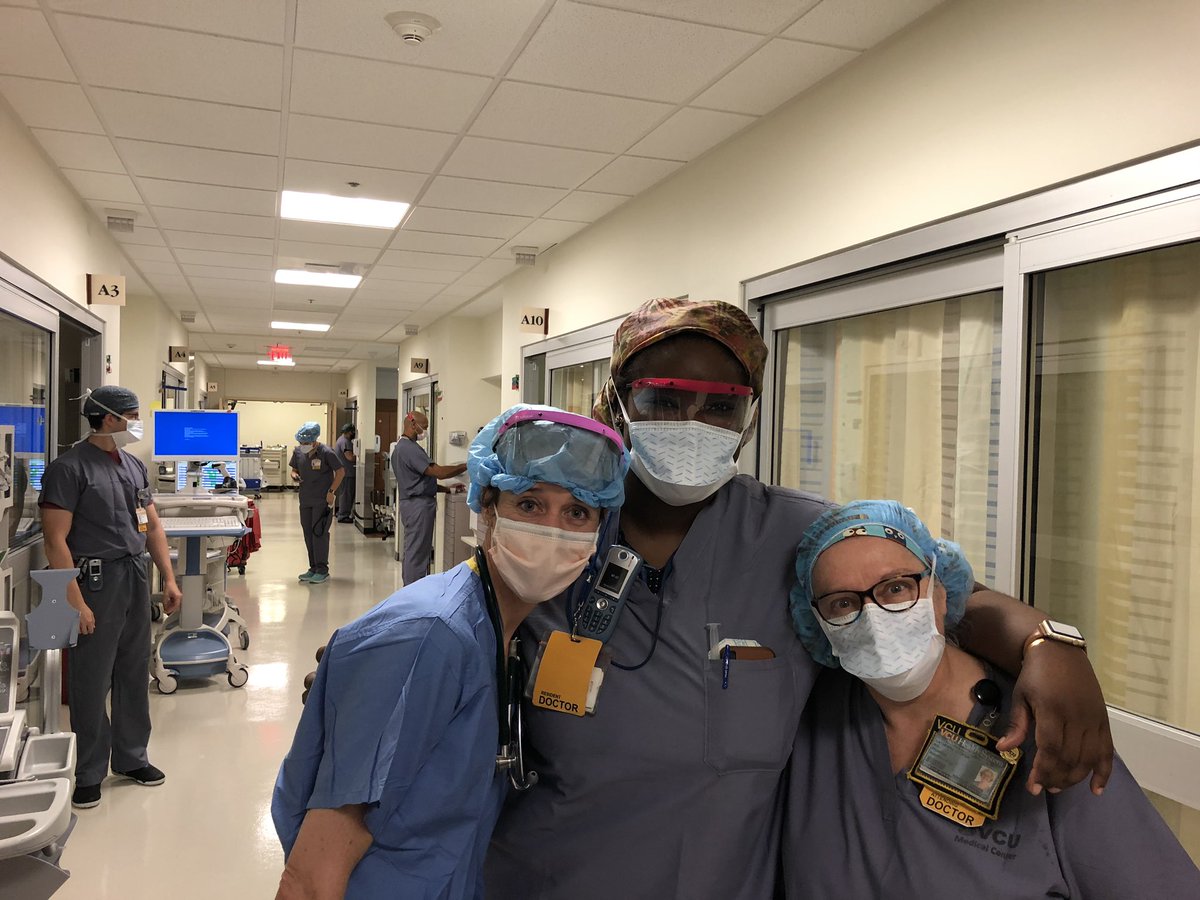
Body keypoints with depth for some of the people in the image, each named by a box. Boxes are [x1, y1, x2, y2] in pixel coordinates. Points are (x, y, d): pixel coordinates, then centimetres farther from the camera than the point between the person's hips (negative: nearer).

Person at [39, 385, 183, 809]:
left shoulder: (134, 466, 10)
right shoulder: (69, 467, -11)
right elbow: (56, 541, -15)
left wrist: (169, 579, 10)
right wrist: (75, 601, -19)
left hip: (136, 577, 7)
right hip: (96, 581, -7)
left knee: (134, 674, 15)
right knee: (92, 682, 2)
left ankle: (131, 757, 29)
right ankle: (88, 773, 17)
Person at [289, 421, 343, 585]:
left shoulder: (326, 453, -13)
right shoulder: (298, 452, 3)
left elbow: (341, 472, -8)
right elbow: (294, 470, 17)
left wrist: (331, 492, -12)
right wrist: (294, 476, -7)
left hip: (322, 500, -6)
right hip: (305, 500, 6)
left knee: (319, 533, -7)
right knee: (308, 533, 10)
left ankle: (322, 571, 1)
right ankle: (313, 568, 21)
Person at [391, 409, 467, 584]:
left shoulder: (400, 447, 17)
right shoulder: (410, 448, -17)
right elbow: (438, 472, -23)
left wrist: (445, 489, 13)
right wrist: (467, 466, -15)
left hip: (410, 503, 11)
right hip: (419, 504, -11)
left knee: (412, 550, 14)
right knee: (417, 552, -6)